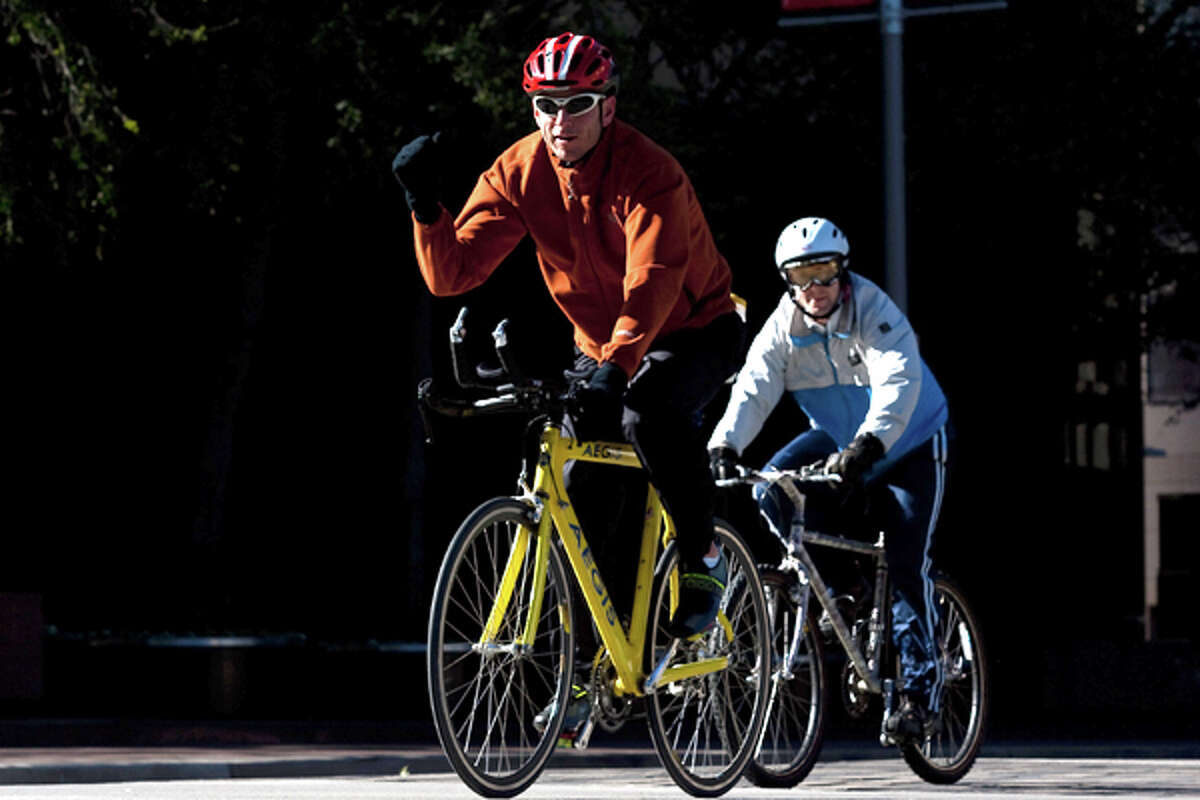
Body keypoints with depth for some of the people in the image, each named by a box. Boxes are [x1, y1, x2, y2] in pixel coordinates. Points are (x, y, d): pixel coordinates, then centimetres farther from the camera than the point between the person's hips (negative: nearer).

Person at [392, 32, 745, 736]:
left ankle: (703, 560, -14)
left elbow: (652, 286, -39)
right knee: (572, 489, -7)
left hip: (694, 329, -5)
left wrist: (617, 363, -53)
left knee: (652, 410, -37)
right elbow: (453, 272, -14)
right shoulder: (519, 173, -11)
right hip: (603, 343, 6)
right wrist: (425, 205, -31)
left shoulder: (649, 173, -27)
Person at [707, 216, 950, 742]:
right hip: (837, 441, 5)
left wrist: (868, 444, -57)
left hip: (907, 445, -5)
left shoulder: (873, 313, -26)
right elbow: (753, 389, -23)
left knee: (905, 566, -13)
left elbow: (899, 381, -40)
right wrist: (724, 446, -42)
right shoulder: (784, 326, -12)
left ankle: (918, 689, -5)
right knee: (771, 490, -20)